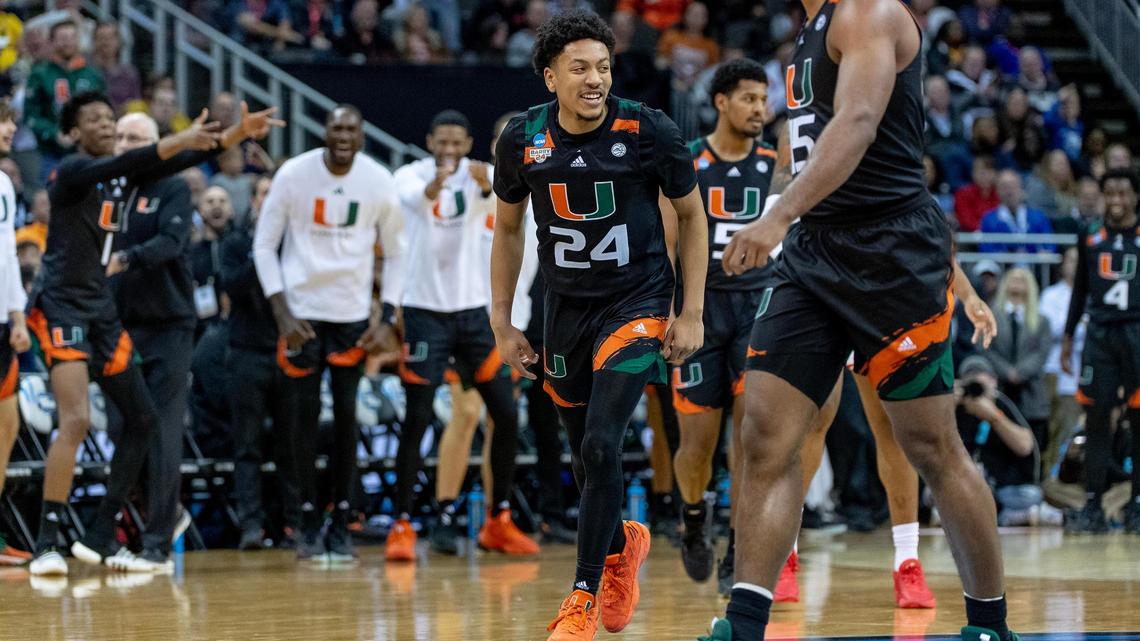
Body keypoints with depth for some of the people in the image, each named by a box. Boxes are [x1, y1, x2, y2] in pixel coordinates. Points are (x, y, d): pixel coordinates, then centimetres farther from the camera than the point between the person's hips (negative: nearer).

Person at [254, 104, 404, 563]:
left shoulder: (379, 182, -3)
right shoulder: (294, 174, -8)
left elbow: (395, 253, 6)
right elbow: (264, 245, -3)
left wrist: (387, 318, -3)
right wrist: (282, 313, -11)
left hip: (353, 313, 2)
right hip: (302, 309, -1)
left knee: (346, 414, 1)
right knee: (307, 412, -2)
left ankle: (341, 524, 8)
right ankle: (309, 522, 5)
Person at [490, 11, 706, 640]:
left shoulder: (648, 132, -14)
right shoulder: (523, 139, -6)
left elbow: (691, 215, -1)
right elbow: (507, 228, 10)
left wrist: (691, 313, -4)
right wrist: (502, 323, 8)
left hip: (637, 305, -4)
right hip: (565, 308, 4)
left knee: (601, 447, -17)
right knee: (585, 459, 11)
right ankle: (621, 544, 43)